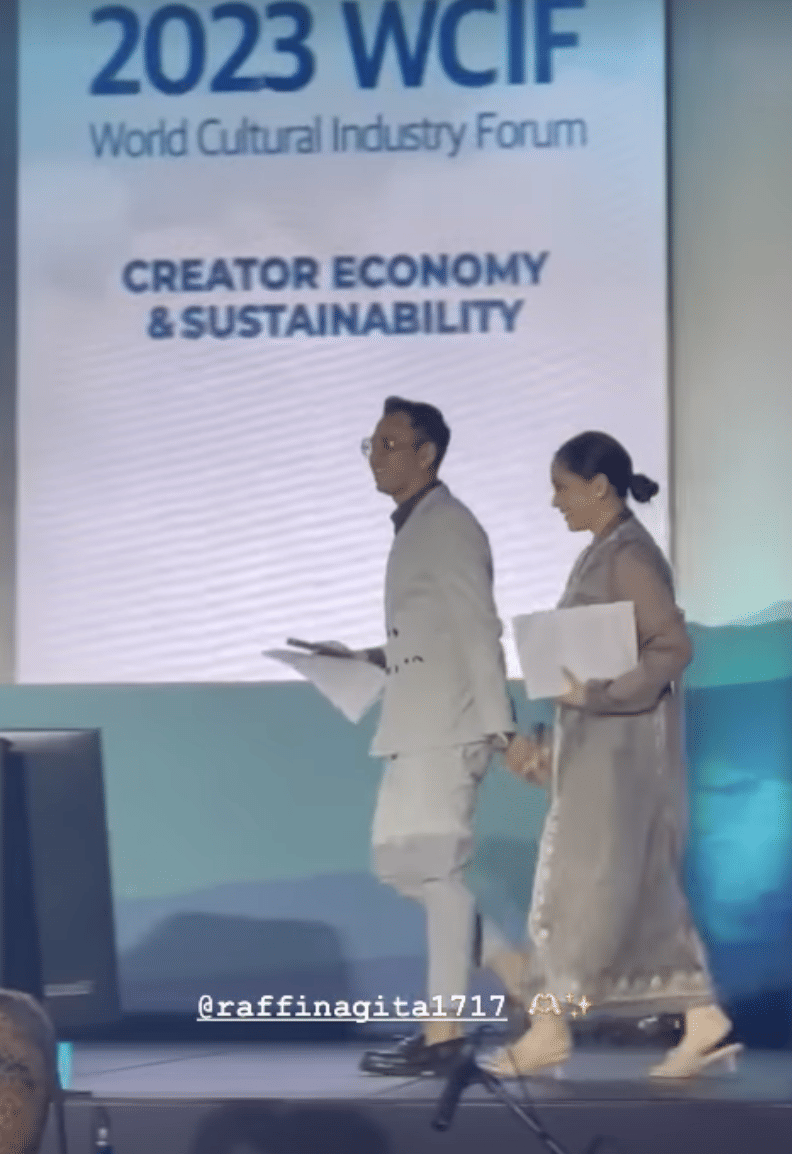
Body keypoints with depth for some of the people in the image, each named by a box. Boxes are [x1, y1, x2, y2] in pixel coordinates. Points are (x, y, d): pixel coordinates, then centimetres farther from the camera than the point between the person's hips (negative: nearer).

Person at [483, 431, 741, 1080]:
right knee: (640, 889, 8)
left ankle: (551, 1029, 0)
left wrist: (598, 693, -26)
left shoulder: (630, 557, -14)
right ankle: (705, 1024, 9)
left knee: (586, 882, -5)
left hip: (624, 744, -10)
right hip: (598, 743, 10)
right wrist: (552, 747, 19)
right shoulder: (603, 555, 15)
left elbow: (674, 647, -20)